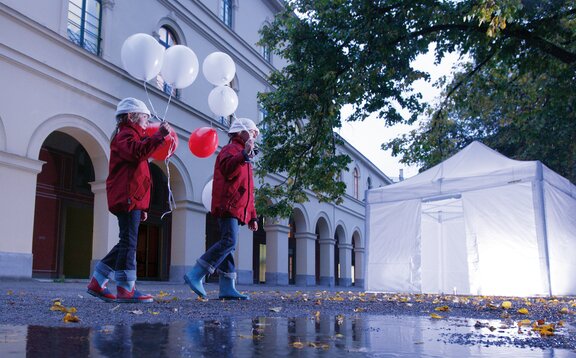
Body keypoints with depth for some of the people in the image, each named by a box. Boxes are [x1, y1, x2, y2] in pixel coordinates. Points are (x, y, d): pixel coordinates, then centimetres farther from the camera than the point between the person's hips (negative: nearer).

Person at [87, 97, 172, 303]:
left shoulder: (132, 135, 30)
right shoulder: (125, 135, -3)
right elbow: (138, 151, -28)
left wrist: (142, 207, 25)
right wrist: (159, 135, -26)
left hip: (133, 200, 10)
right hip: (127, 199, -10)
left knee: (127, 243, 11)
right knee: (129, 242, -11)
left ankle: (97, 283, 15)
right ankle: (125, 290, -9)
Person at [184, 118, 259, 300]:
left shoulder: (244, 158, 30)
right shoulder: (231, 149, 1)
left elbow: (248, 192, 30)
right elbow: (227, 169, -23)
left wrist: (252, 216, 25)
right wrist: (244, 155, -34)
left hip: (237, 209, 10)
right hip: (228, 206, -10)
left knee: (229, 245, 4)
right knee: (228, 242, -20)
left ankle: (227, 288, 2)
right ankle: (195, 275, -18)